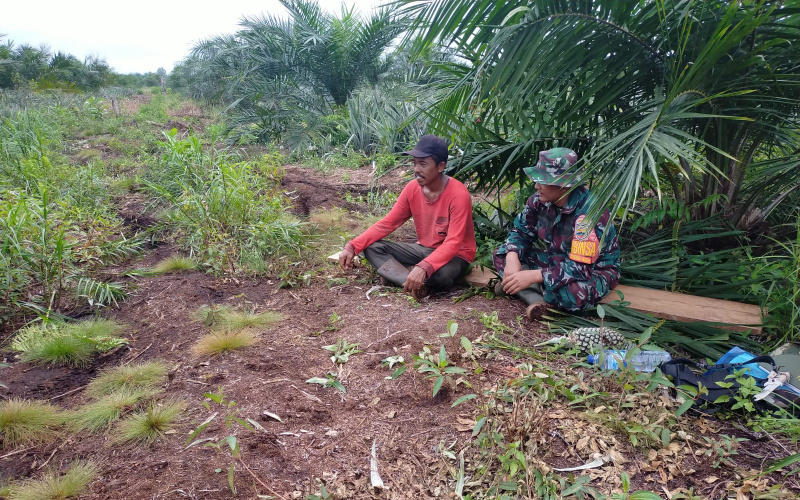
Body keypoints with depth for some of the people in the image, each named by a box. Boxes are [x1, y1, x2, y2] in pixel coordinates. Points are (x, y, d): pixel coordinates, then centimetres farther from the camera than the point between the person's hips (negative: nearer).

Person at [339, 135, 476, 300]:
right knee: (372, 247, -12)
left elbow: (453, 243, -30)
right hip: (424, 249, 6)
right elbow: (386, 224, -4)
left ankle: (393, 273, -17)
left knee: (440, 275, -41)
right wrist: (353, 247, -17)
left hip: (454, 255, -6)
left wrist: (423, 268, -46)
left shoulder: (458, 194, -25)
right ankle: (417, 283, -26)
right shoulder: (412, 188, -7)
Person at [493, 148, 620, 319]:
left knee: (575, 292, -42)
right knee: (501, 255, -7)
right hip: (552, 260, 7)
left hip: (593, 270, -7)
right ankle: (537, 301, -24)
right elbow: (521, 231, 0)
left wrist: (534, 276, -40)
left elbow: (580, 266, -34)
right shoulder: (540, 199, -11)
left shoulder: (589, 213, -31)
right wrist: (512, 258, -22)